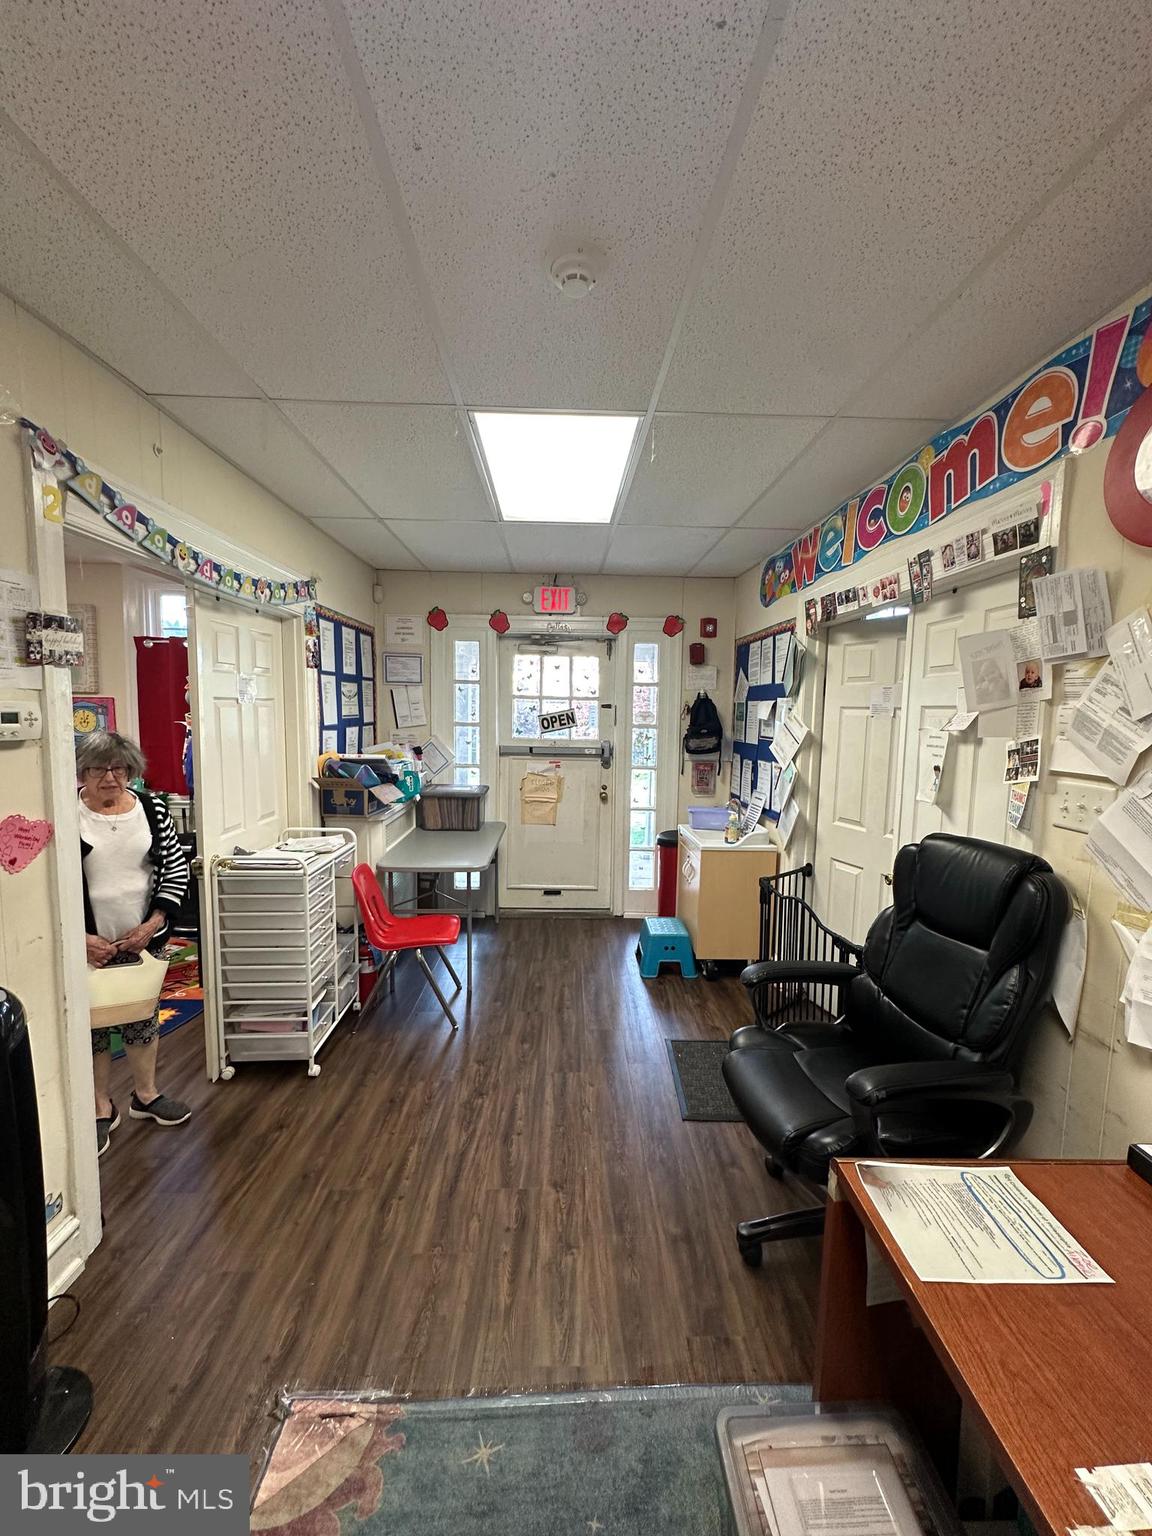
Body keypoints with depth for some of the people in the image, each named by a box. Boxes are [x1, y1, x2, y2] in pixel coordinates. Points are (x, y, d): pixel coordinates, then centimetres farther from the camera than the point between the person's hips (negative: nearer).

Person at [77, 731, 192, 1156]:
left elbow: (176, 869, 1)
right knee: (93, 1024, 11)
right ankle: (102, 1110, 31)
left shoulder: (150, 808, -2)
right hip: (90, 943, -2)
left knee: (144, 1016, 16)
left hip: (144, 938, 3)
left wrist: (153, 924, -7)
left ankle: (146, 1096, 36)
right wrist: (81, 938, -15)